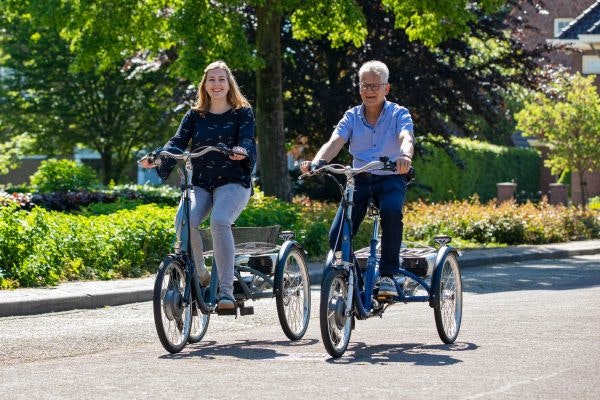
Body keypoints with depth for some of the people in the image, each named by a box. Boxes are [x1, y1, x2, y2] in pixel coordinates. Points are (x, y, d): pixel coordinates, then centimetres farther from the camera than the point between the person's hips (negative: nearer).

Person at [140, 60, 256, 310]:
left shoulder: (243, 113, 6)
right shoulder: (195, 115, 13)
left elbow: (247, 139, -10)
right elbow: (178, 141, 1)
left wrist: (242, 151, -36)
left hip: (232, 182, -3)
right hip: (200, 183, 3)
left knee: (219, 221, -34)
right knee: (186, 221, -29)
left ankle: (226, 290, -32)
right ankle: (199, 275, -5)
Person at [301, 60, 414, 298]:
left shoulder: (398, 114, -2)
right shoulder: (352, 117, 5)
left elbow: (406, 139, -23)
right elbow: (334, 143, -11)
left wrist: (405, 157, -48)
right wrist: (316, 162, -32)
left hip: (390, 179, -3)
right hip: (360, 180, 3)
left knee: (391, 211, -37)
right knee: (337, 236, -15)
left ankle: (387, 276, -26)